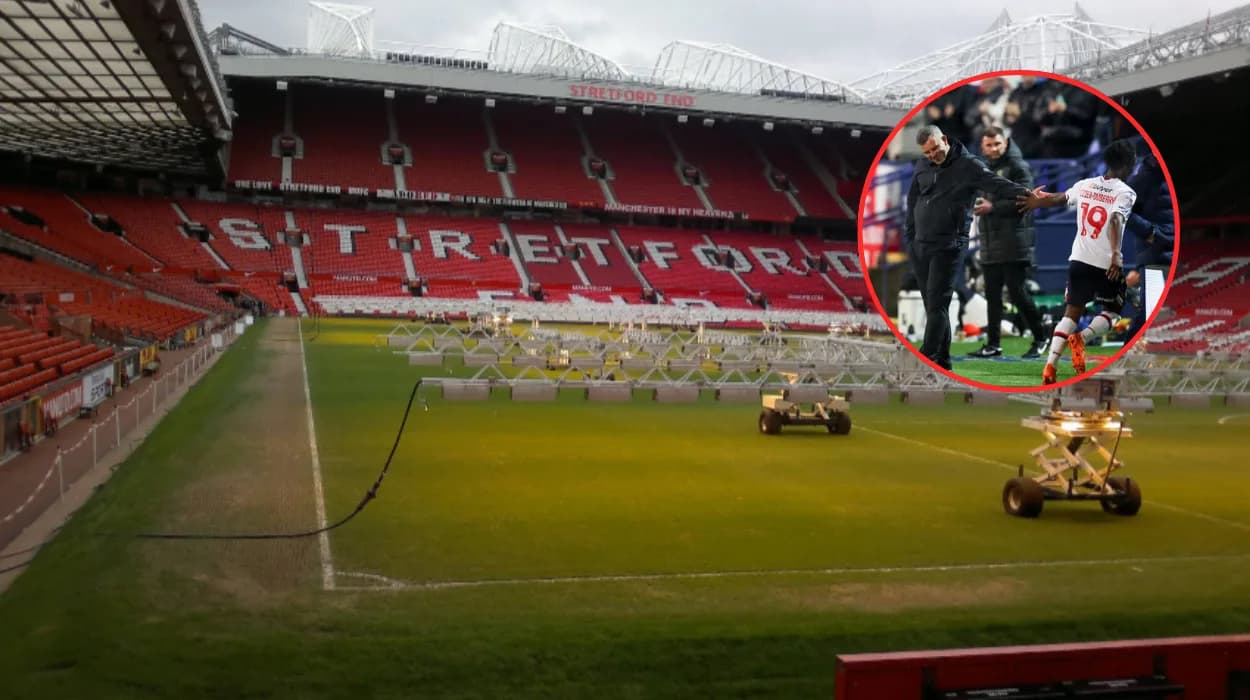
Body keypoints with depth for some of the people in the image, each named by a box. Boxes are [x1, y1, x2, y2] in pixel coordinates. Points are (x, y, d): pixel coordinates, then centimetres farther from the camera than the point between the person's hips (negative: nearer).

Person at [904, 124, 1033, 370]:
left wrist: (1022, 192, -36)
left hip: (948, 246, -6)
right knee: (931, 304, 9)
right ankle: (941, 359, 16)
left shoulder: (967, 165, -6)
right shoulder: (922, 166, 11)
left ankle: (925, 358, -12)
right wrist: (908, 237, 16)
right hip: (918, 246, 6)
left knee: (937, 303, -11)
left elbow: (995, 183, -18)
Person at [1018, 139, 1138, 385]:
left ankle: (1050, 365, -2)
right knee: (1111, 312, 15)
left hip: (1079, 260, 5)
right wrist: (1116, 253, -34)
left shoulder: (1085, 185, 8)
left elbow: (1059, 199, 24)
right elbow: (1116, 221, -24)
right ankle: (1082, 338, -14)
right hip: (1106, 264, -4)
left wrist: (1036, 201, 41)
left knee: (1072, 312, 11)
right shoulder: (1125, 192, -7)